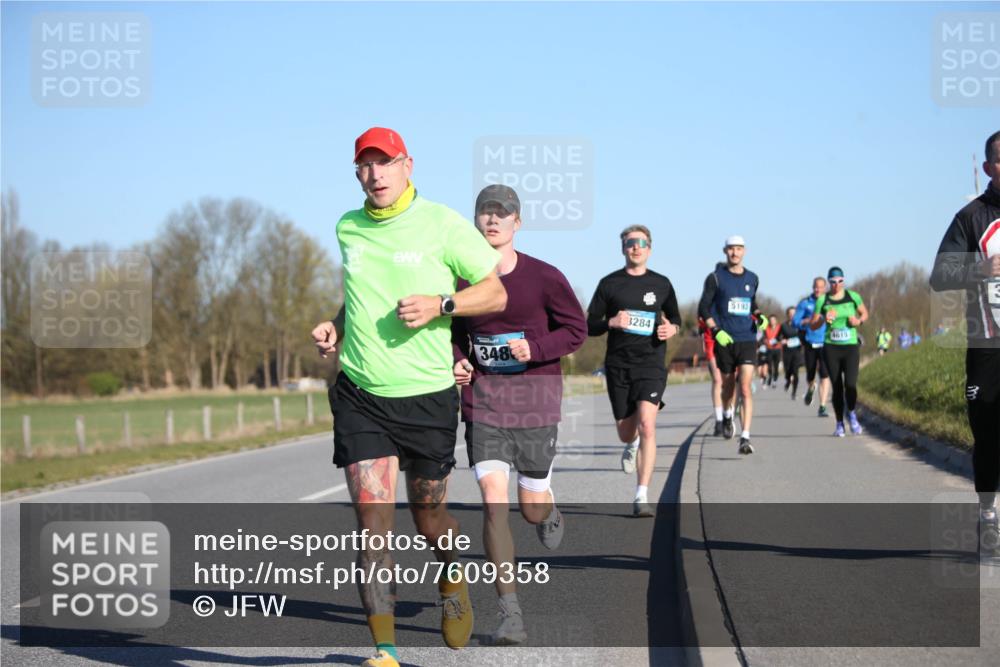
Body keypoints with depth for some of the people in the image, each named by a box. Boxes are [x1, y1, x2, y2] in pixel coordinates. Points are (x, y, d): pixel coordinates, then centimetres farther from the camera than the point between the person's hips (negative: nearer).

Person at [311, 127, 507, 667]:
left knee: (428, 516, 11)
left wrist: (440, 305, -16)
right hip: (359, 396, 2)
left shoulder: (442, 223, -4)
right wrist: (335, 326, 7)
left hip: (427, 395, -2)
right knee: (373, 522, -9)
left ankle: (453, 580, 46)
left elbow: (496, 294, -1)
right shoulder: (347, 229, 9)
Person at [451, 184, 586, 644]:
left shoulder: (544, 277, -7)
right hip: (482, 399, 1)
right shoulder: (461, 279, 0)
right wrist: (456, 363, -6)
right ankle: (510, 615, -9)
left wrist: (536, 348, -17)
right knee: (494, 502, -13)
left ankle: (548, 509, 49)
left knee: (531, 509, 7)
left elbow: (576, 329, 0)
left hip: (535, 398, -1)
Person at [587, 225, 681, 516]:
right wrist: (611, 322, -15)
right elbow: (590, 325, 6)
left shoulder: (661, 284, 7)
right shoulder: (609, 283, 4)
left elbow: (675, 319, 21)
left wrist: (671, 329, -3)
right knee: (626, 433, 10)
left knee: (647, 426, -18)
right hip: (618, 365, 1)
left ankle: (642, 497, -17)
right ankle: (632, 445, 50)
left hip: (651, 364, -1)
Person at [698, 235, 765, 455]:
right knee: (728, 385, 13)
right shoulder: (715, 278, 0)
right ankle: (727, 416, 47)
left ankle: (745, 438, -16)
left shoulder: (752, 278, 10)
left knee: (745, 388, -12)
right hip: (725, 340, -1)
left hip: (747, 340, 1)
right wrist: (716, 330, -13)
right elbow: (703, 308, -1)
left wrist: (760, 317, 6)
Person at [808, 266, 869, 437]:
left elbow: (864, 313, 17)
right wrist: (824, 319, -17)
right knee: (837, 386, 2)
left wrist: (859, 320, -5)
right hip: (831, 348, 1)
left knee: (850, 384, -15)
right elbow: (813, 325, 4)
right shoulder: (822, 301, 1)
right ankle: (839, 424, 15)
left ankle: (851, 414, 14)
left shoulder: (853, 297, 2)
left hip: (851, 347, 0)